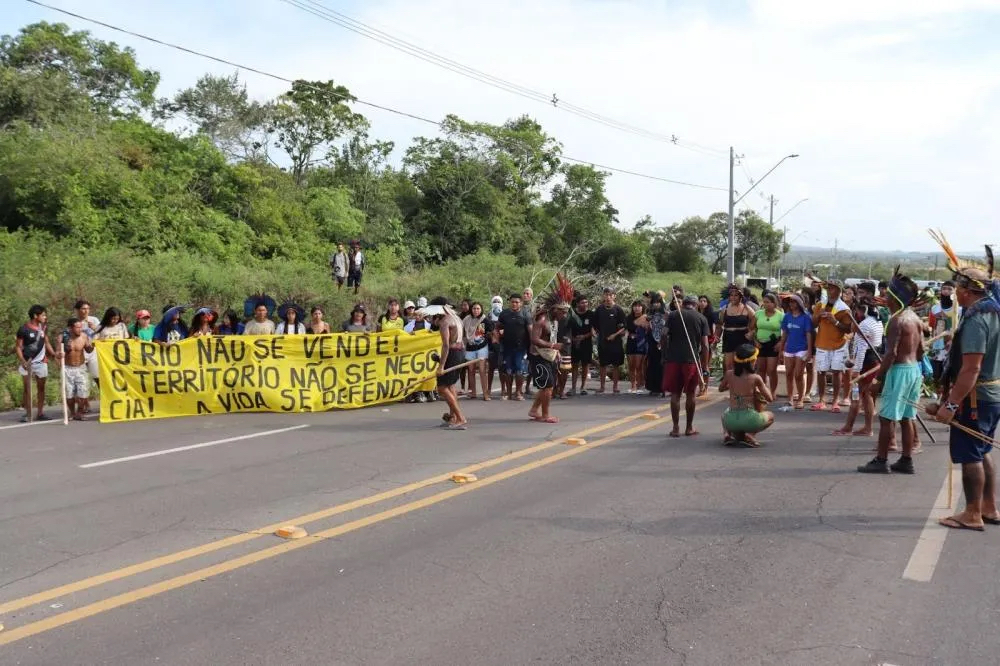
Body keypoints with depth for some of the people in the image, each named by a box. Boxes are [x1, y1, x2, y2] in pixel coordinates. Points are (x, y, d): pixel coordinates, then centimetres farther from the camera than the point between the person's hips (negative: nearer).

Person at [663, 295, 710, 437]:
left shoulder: (672, 315, 7)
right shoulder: (701, 318, 6)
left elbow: (664, 336, 2)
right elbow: (705, 345, 1)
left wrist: (663, 353, 16)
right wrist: (704, 365, 6)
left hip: (673, 358, 0)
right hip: (692, 360, 0)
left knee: (675, 394, 6)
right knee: (690, 394, 10)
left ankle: (676, 428, 6)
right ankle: (689, 428, 16)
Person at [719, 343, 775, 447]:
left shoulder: (729, 374, 0)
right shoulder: (756, 378, -8)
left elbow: (721, 388, 20)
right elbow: (769, 399, -1)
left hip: (731, 421, 4)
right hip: (749, 420, -4)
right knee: (770, 416, 29)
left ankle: (728, 434, 11)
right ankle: (749, 435, 4)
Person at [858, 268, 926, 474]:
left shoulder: (897, 320, -16)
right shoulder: (915, 318, 10)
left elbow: (891, 353, -21)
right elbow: (920, 349, 14)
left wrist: (878, 379, -18)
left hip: (899, 370, -9)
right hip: (914, 369, 9)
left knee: (887, 417, -3)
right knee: (906, 417, 12)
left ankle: (881, 461, 0)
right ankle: (906, 461, 16)